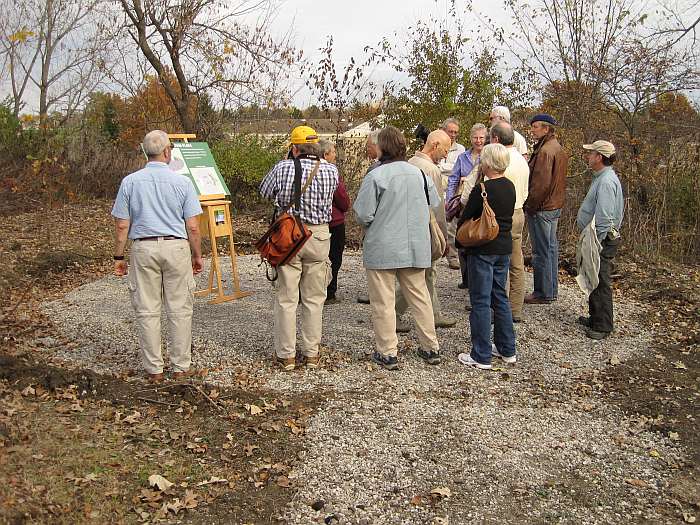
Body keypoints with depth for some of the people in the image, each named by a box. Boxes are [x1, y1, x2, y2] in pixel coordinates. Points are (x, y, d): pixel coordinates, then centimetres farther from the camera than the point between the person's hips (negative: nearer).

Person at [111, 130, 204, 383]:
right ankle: (181, 367, 14)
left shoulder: (130, 182, -1)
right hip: (176, 248, -1)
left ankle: (154, 370, 14)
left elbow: (122, 225, 0)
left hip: (143, 249, 1)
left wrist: (119, 256, 10)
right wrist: (197, 256, 8)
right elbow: (193, 227, -4)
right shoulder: (182, 182, -3)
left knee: (147, 311, 8)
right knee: (180, 310, 8)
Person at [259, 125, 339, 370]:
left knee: (286, 299, 7)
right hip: (318, 236, 2)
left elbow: (264, 192, 8)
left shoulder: (282, 168, -8)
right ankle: (312, 353, 18)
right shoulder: (330, 170, -4)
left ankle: (286, 354, 12)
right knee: (314, 299, 11)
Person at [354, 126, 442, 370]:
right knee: (419, 296, 15)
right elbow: (435, 204, 10)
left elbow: (363, 214, -14)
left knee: (383, 301, 5)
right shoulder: (419, 173, 1)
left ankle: (387, 353, 10)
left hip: (382, 248, -5)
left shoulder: (376, 175, -13)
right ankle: (431, 347, 23)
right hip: (416, 247, 5)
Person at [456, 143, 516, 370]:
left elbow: (464, 219, -10)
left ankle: (481, 356, 7)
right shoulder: (510, 187, 5)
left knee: (481, 301, 0)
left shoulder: (481, 190, -17)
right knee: (500, 297, 18)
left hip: (483, 251, -7)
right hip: (504, 248, 8)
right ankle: (507, 349, 27)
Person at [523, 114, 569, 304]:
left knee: (541, 251, -3)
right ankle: (552, 290, 26)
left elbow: (540, 183, -23)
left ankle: (543, 293, 4)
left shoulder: (545, 151, -19)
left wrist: (529, 205, -15)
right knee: (551, 247, 16)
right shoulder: (558, 148, 13)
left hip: (541, 208, -10)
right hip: (555, 206, 10)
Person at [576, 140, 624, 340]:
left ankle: (603, 326, 7)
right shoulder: (601, 177, 13)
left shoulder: (606, 181, -21)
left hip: (602, 240, -11)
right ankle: (595, 317, 32)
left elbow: (604, 219, -25)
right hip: (596, 238, 11)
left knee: (601, 284, -2)